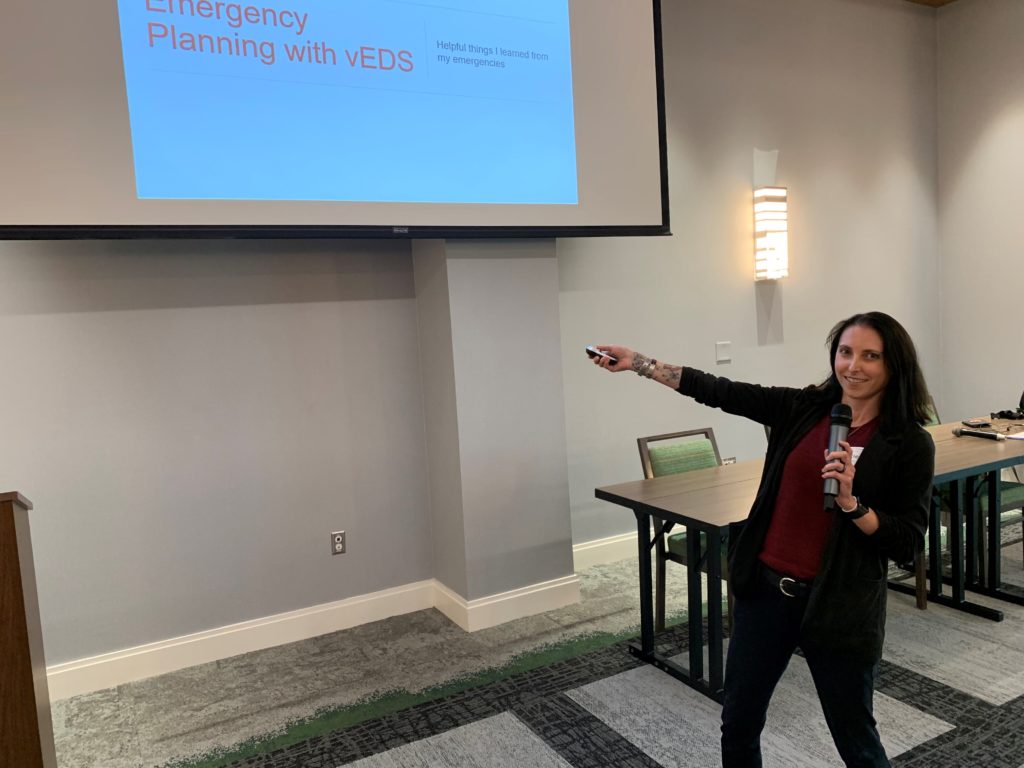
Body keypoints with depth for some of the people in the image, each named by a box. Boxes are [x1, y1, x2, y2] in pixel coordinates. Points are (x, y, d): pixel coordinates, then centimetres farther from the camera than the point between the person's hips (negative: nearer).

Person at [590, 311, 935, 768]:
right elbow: (719, 392, 2)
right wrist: (637, 362, 1)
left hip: (836, 607, -3)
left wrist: (850, 503, -25)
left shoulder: (910, 444, -8)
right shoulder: (803, 409, 0)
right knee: (738, 724, 18)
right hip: (765, 588, 4)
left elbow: (909, 545, -9)